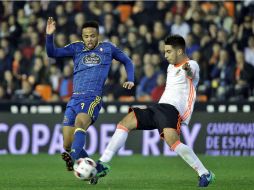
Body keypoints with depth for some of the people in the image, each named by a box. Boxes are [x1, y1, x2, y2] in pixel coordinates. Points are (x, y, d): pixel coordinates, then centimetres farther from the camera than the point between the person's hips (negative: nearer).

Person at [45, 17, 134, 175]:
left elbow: (127, 61, 26)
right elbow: (52, 53, 6)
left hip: (93, 98, -4)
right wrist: (49, 36, -10)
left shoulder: (107, 48, 12)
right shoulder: (76, 48, 15)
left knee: (80, 123, -36)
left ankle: (73, 158, -56)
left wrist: (130, 80, 12)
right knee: (67, 145, 1)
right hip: (74, 99, 4)